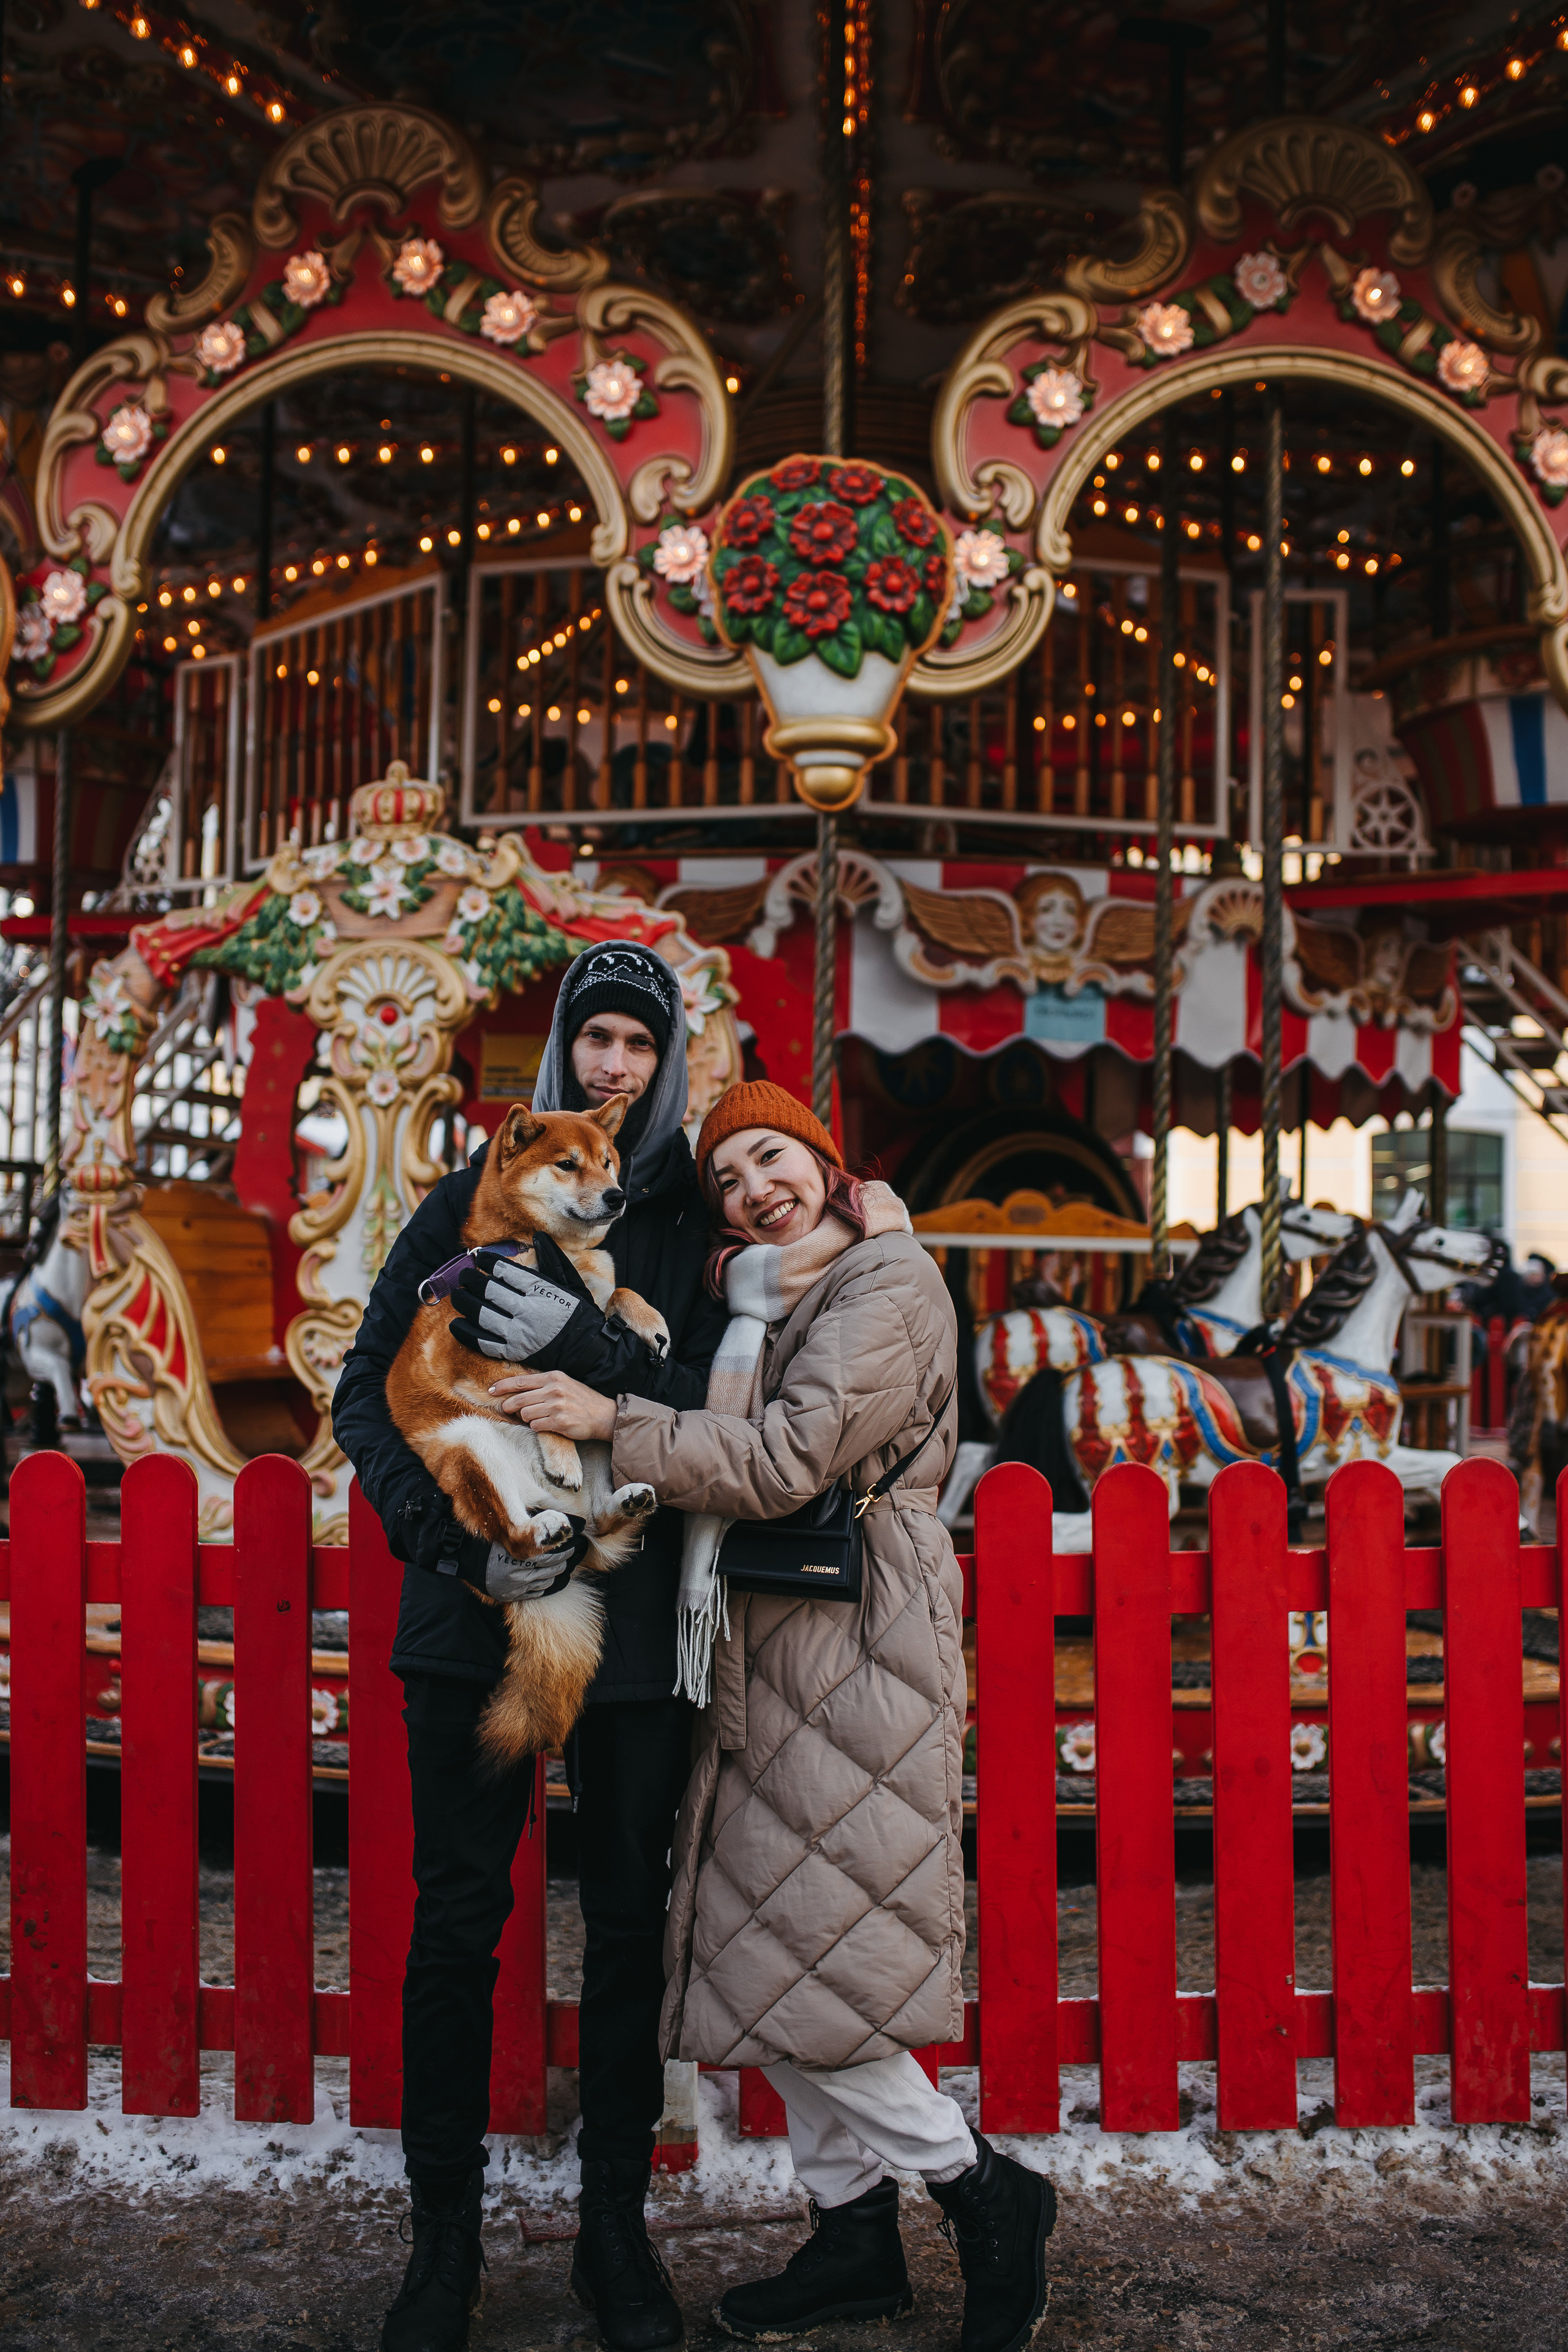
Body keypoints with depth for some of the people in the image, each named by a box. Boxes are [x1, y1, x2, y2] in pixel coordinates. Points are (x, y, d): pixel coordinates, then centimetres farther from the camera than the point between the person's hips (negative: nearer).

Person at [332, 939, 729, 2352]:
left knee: (631, 1922, 9)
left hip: (641, 1614, 0)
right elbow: (367, 1389, 2)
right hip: (478, 1610, 0)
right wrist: (453, 1536, -12)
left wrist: (587, 1349, -21)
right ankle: (446, 2234, 20)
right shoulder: (475, 1199, 5)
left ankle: (616, 2226, 25)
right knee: (457, 1919, 5)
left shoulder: (695, 1218, 4)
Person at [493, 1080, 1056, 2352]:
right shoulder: (767, 1294, 20)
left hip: (859, 1646, -9)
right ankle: (853, 2238, 23)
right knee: (771, 1954, 11)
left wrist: (611, 1423, -18)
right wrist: (748, 1314, -1)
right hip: (773, 1655, 9)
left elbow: (786, 1458, -19)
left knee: (797, 1962, -7)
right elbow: (732, 1436, 9)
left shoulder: (889, 1289, -10)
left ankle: (989, 2194, 10)